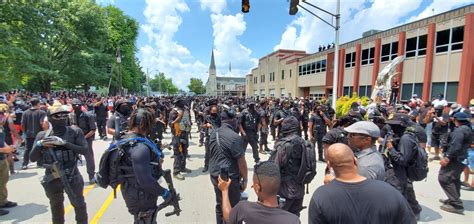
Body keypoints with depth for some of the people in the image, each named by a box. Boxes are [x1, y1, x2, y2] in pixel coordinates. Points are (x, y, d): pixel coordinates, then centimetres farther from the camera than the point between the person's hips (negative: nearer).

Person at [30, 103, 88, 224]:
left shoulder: (75, 131, -11)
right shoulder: (42, 135, -3)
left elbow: (84, 150, -20)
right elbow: (33, 158, -1)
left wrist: (64, 143, -27)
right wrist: (39, 145, -18)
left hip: (72, 177, -2)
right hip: (52, 179, 2)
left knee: (79, 205, 14)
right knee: (56, 208, 24)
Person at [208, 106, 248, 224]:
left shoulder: (213, 134, 2)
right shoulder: (235, 137, -21)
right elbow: (241, 162, -17)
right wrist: (245, 180, -5)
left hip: (214, 175, 8)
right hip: (229, 178, -7)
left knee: (220, 205, 21)